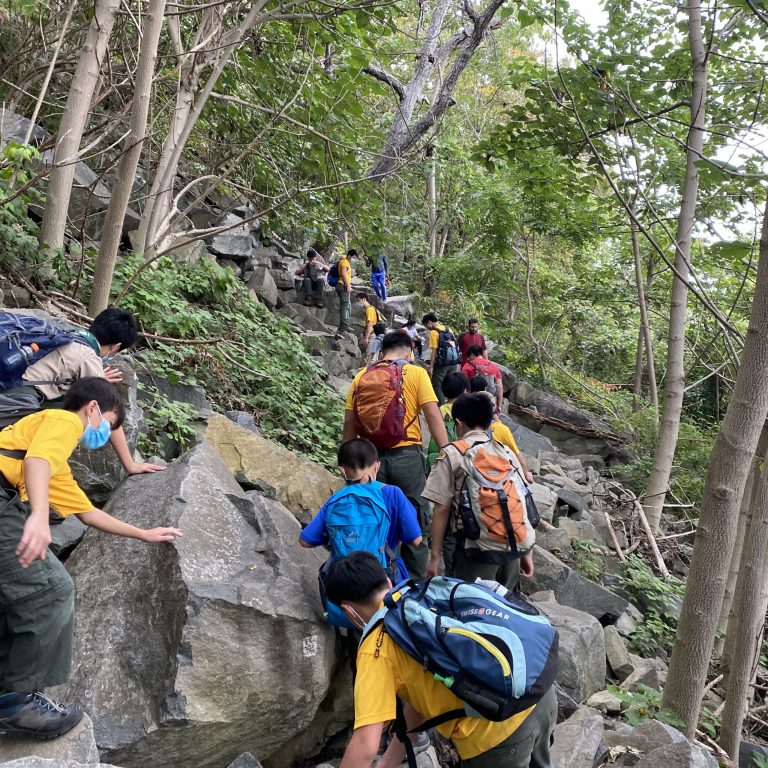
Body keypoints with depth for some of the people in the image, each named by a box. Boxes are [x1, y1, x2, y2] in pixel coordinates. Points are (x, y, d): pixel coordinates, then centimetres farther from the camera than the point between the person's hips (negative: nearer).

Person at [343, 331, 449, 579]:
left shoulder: (362, 376, 7)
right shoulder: (416, 373, -1)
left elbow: (349, 422, 7)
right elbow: (433, 415, -9)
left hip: (371, 457, 3)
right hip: (407, 456, -3)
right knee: (415, 523, 10)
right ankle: (416, 580, 17)